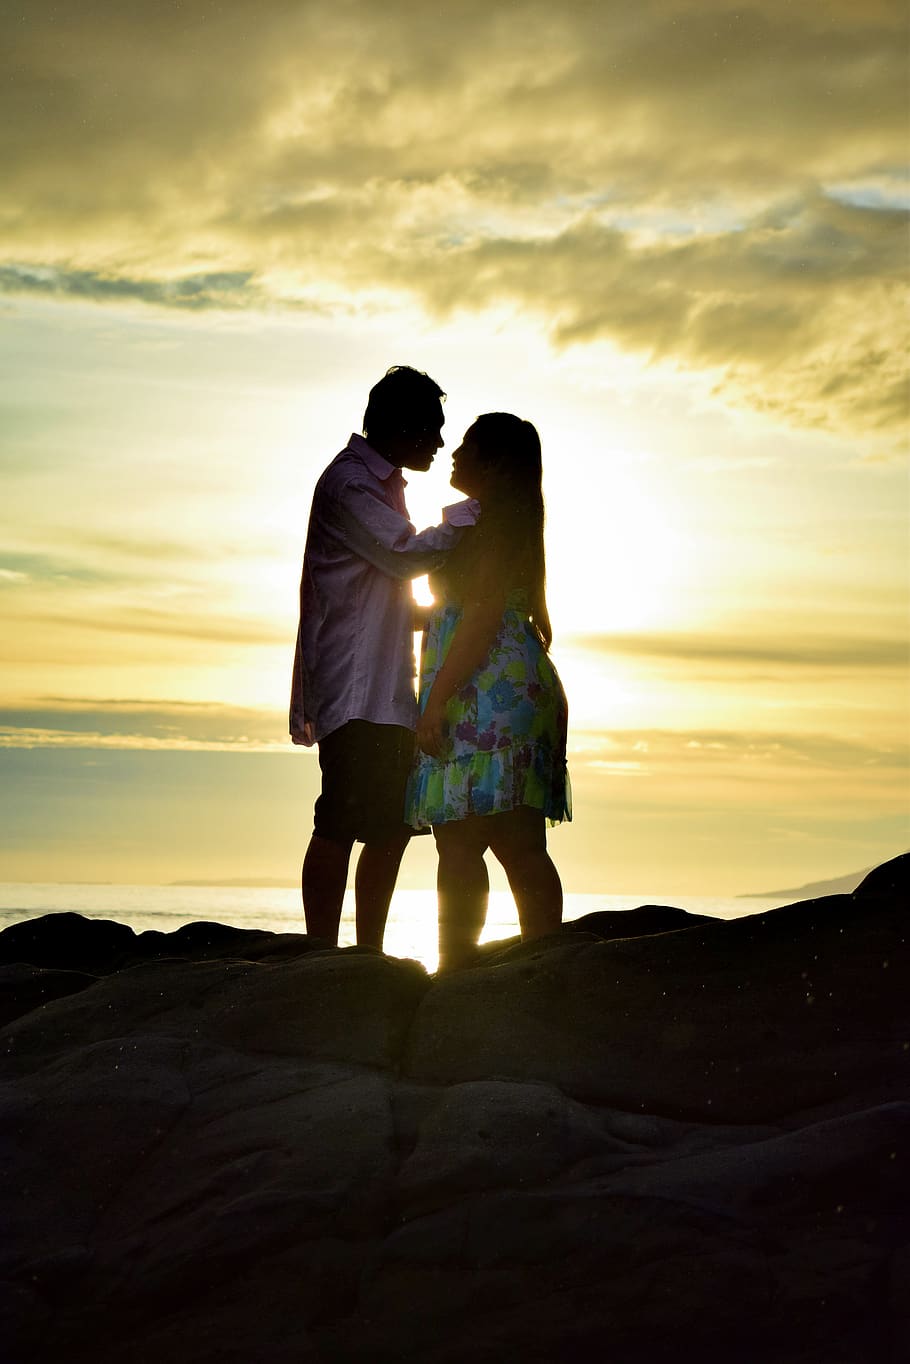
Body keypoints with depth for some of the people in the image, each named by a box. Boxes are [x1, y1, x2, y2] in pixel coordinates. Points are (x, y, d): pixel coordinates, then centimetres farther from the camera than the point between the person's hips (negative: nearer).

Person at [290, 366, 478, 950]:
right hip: (353, 689, -10)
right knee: (342, 824, -13)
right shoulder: (348, 481, -7)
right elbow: (408, 555, -18)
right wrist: (471, 510, -10)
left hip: (387, 691, 10)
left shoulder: (383, 483, 24)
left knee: (393, 826, 9)